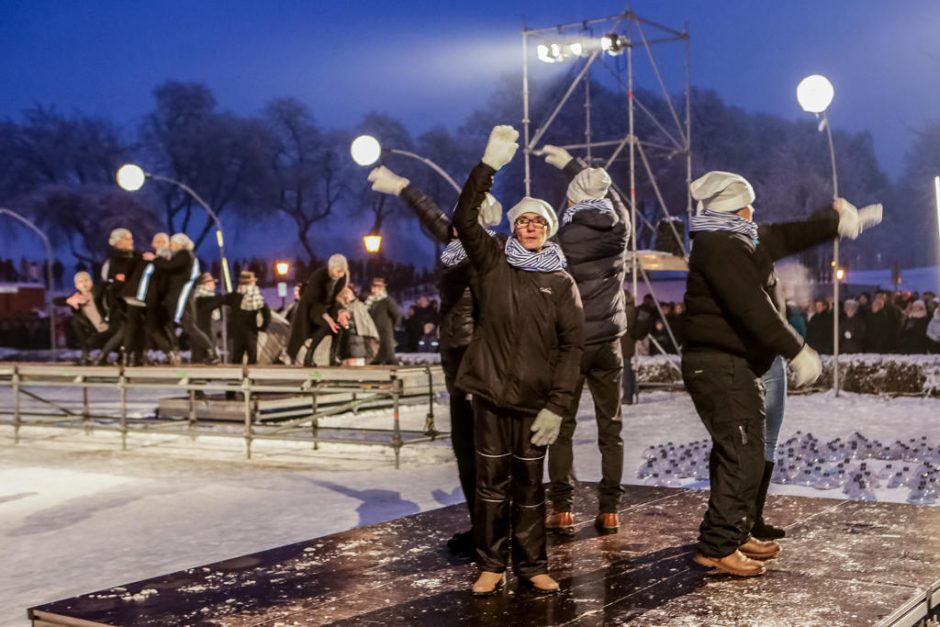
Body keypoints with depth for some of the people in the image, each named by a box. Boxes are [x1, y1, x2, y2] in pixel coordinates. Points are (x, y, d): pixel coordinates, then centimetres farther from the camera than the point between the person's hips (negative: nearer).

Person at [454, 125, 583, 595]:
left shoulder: (561, 284, 4)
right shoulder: (494, 263, 6)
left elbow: (571, 345, -1)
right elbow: (464, 219, -8)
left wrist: (557, 405, -9)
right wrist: (489, 165, -17)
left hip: (535, 401, 0)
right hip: (491, 395, 0)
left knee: (529, 486, 7)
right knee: (492, 482, 6)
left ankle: (532, 566, 19)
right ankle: (491, 565, 17)